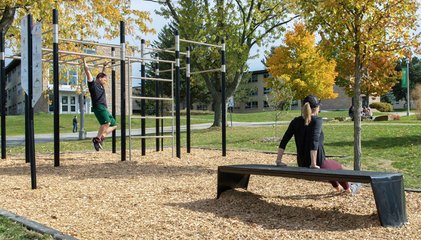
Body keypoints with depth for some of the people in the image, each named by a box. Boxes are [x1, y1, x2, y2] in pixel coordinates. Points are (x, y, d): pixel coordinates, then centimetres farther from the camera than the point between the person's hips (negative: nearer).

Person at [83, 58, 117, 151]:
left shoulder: (100, 86, 25)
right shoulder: (93, 84, 4)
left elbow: (103, 74, 43)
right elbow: (87, 71, 2)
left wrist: (104, 66, 48)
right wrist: (84, 61, 6)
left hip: (104, 108, 9)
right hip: (98, 107, -9)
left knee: (114, 124, 7)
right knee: (106, 122, -27)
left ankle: (101, 136, 2)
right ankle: (96, 139, -20)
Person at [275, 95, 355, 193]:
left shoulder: (296, 121, 1)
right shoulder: (317, 120, -14)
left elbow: (284, 141, -4)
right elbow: (314, 141, -27)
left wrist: (279, 161, 0)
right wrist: (314, 164, -26)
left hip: (302, 165, 6)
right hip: (318, 165, -6)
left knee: (330, 165, 39)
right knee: (339, 167, 29)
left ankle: (338, 187, 59)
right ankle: (347, 189, 53)